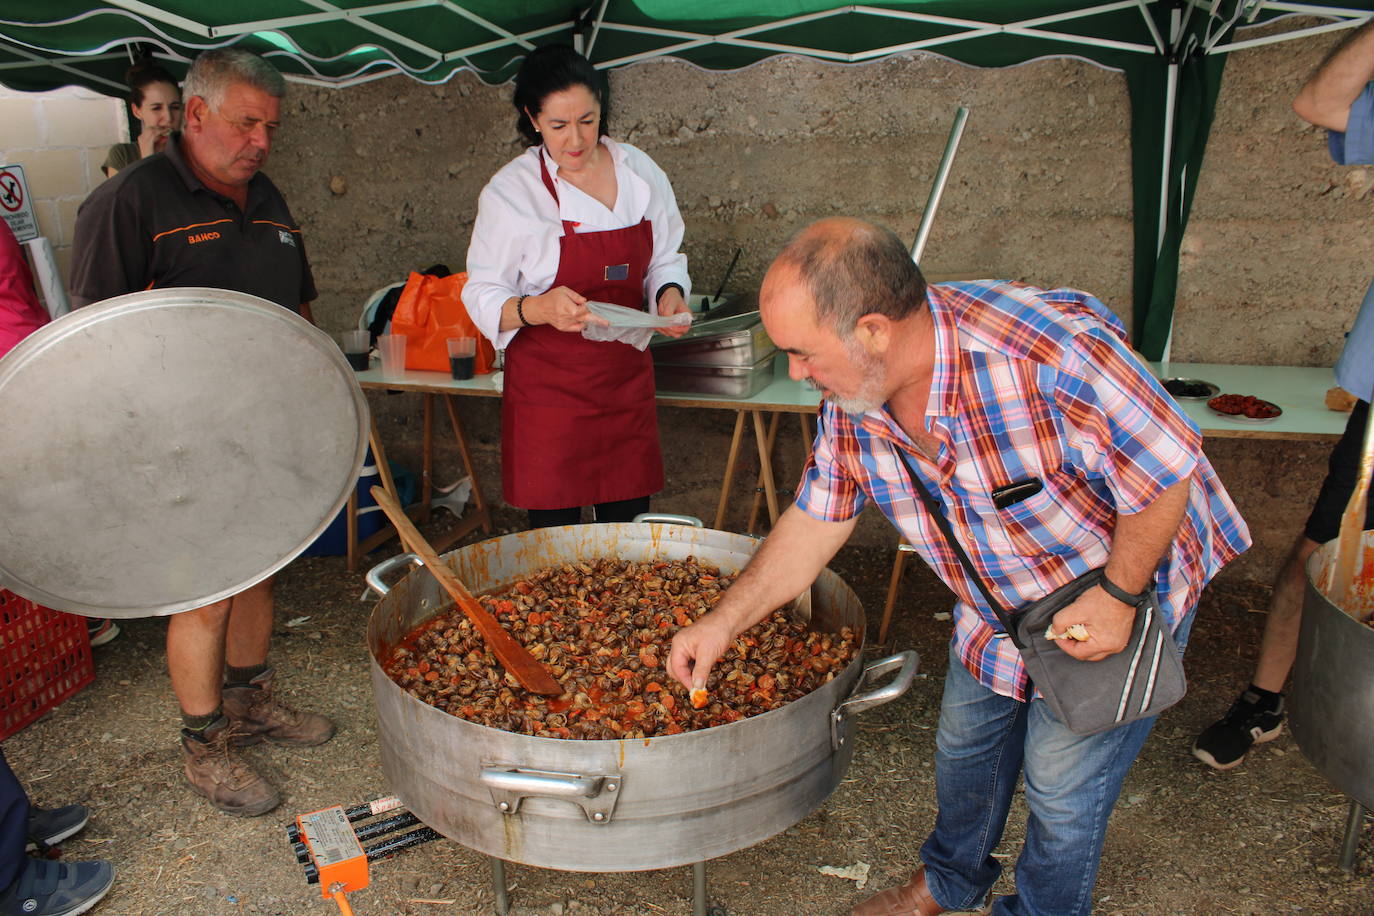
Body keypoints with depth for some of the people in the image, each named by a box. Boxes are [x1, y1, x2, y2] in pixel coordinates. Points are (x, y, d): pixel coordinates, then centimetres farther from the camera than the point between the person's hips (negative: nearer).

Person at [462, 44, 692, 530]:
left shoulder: (640, 172, 2)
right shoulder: (509, 193, -10)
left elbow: (666, 259, 12)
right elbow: (482, 296, -8)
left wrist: (670, 292, -10)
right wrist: (538, 309, -28)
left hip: (626, 376, 4)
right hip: (548, 382, -3)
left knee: (629, 527, 9)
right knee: (556, 533, 3)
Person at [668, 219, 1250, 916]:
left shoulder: (1053, 355, -40)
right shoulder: (850, 398, -17)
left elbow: (1167, 469, -27)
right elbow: (814, 520, -6)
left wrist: (1116, 598, -23)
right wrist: (722, 623, -8)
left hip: (1126, 581, -5)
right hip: (996, 603, 6)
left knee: (1061, 785, 4)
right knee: (964, 742, 21)